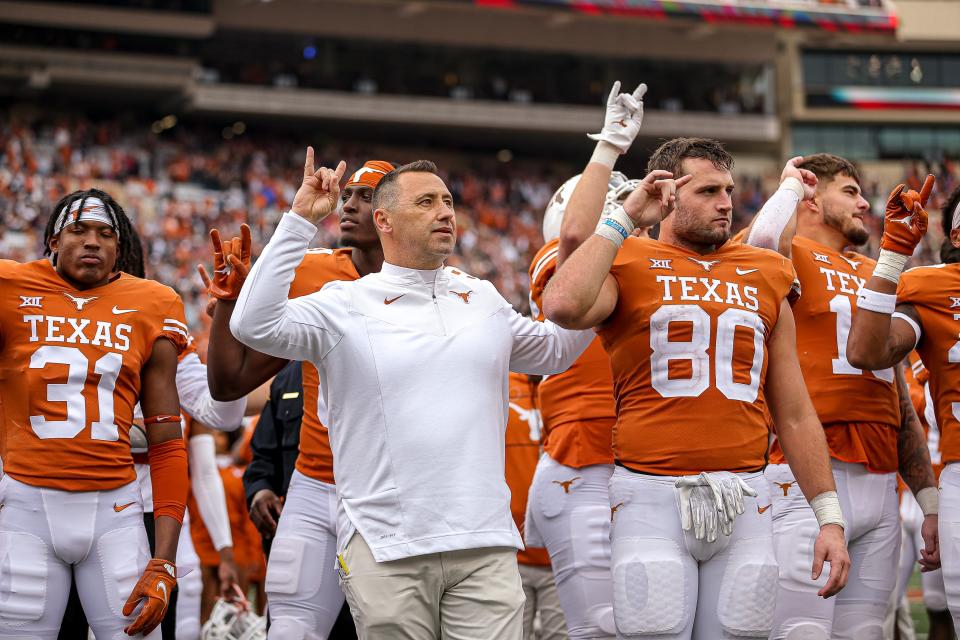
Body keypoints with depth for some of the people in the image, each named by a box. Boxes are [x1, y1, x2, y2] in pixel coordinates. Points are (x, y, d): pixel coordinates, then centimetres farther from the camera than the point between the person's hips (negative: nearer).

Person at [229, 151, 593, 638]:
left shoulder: (485, 300, 15)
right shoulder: (345, 305, 1)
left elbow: (555, 351, 31)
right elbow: (254, 325, -14)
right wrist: (300, 220, -14)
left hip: (485, 545, 3)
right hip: (386, 552, -3)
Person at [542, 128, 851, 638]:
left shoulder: (764, 279, 15)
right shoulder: (628, 266, 4)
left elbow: (794, 415, 17)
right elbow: (564, 307, -21)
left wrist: (829, 518, 11)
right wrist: (624, 219, -10)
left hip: (745, 504, 4)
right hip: (653, 499, -4)